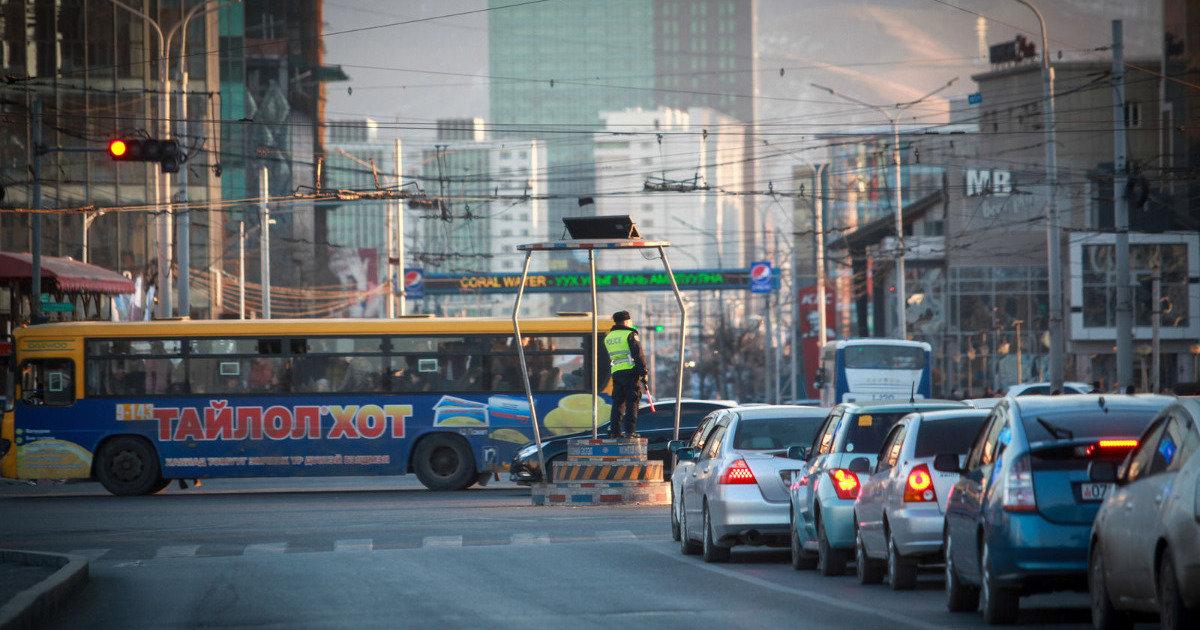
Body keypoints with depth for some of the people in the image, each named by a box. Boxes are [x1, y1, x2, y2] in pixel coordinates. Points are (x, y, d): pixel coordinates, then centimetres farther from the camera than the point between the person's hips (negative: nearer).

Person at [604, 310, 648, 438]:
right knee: (632, 403, -4)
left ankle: (614, 431, 6)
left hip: (616, 373, 6)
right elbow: (638, 354, -9)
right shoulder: (630, 334, -5)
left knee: (618, 402, 10)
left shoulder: (608, 338, 16)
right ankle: (630, 431, -9)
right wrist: (643, 372, -6)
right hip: (631, 371, -6)